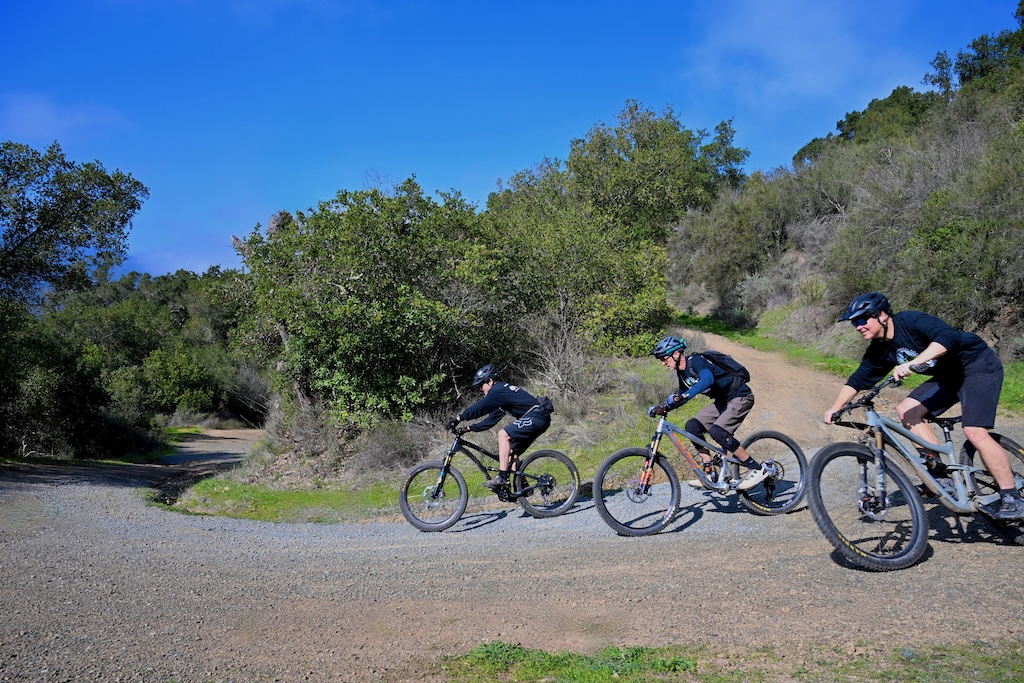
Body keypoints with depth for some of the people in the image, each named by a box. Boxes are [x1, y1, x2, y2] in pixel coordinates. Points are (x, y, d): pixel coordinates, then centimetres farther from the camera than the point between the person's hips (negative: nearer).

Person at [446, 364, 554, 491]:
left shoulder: (499, 390, -9)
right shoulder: (503, 391, 21)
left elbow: (480, 407, -21)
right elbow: (491, 420, 21)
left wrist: (458, 418, -19)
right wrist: (469, 428, 15)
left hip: (537, 416, -11)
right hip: (539, 419, 11)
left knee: (503, 434, -20)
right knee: (511, 452, 12)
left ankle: (502, 477, -23)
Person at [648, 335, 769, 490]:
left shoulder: (695, 361, -22)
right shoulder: (682, 372, 6)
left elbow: (708, 379, -42)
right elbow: (683, 396, 17)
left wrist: (681, 396, -50)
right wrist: (662, 409, 2)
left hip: (741, 396, -9)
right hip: (723, 400, 9)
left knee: (717, 431, -26)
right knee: (692, 426, -4)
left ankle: (757, 469, -13)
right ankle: (709, 473, 2)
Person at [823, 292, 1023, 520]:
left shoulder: (911, 321, -25)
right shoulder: (879, 350, -1)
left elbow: (949, 337, -41)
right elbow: (858, 379, 4)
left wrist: (912, 364, -50)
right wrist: (835, 407, -7)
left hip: (980, 366, -8)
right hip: (949, 375, 8)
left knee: (975, 432, -20)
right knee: (906, 410, -7)